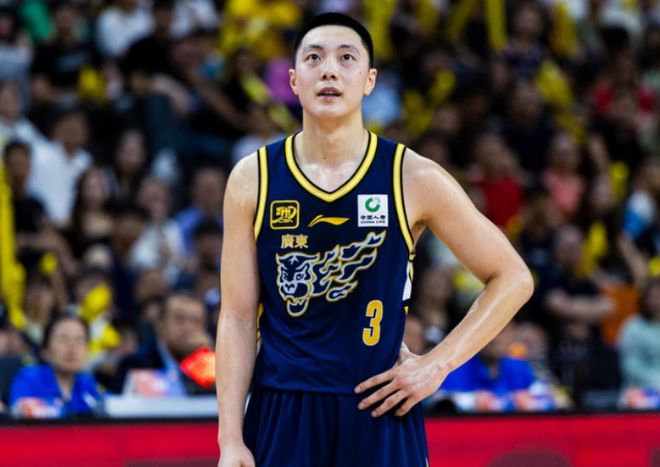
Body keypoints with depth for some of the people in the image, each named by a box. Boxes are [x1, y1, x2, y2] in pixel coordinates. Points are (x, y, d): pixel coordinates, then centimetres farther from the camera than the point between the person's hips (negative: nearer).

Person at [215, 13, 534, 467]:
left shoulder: (413, 179, -2)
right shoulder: (253, 179, 2)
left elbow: (513, 278, 4)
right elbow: (238, 316, 3)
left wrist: (437, 364, -4)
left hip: (379, 415, -1)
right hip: (280, 414, 1)